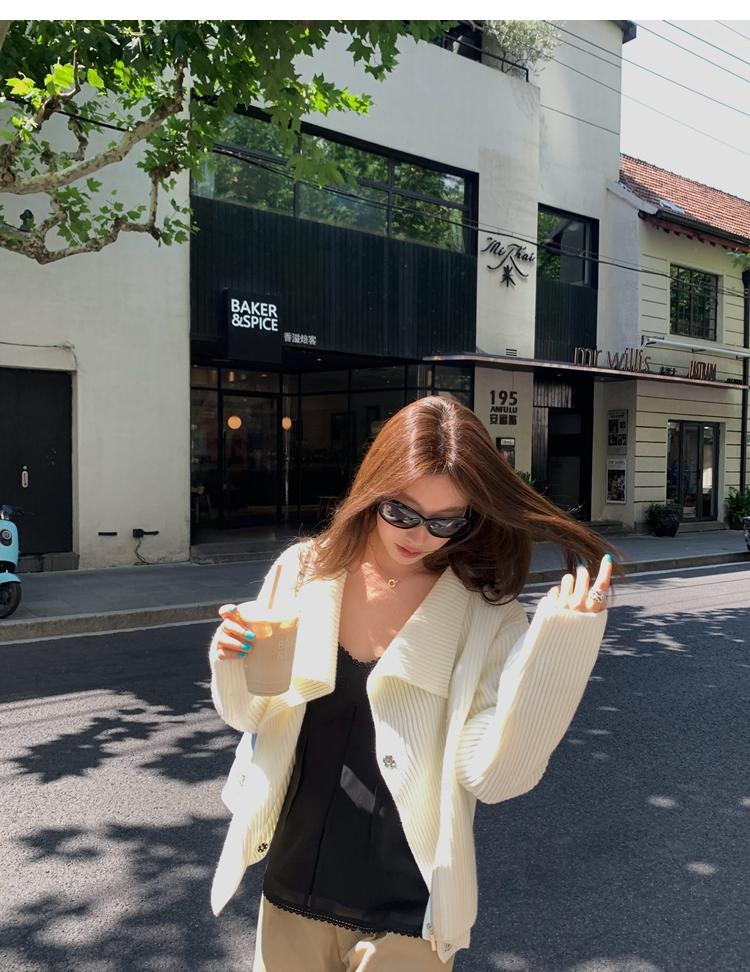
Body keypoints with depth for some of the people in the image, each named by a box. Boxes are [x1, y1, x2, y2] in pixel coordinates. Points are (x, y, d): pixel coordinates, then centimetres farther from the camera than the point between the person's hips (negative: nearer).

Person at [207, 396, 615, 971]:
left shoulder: (487, 619, -14)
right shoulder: (304, 573, -7)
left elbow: (495, 776, -21)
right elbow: (250, 713, 4)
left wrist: (558, 642, -29)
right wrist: (234, 664, -17)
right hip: (293, 886, 3)